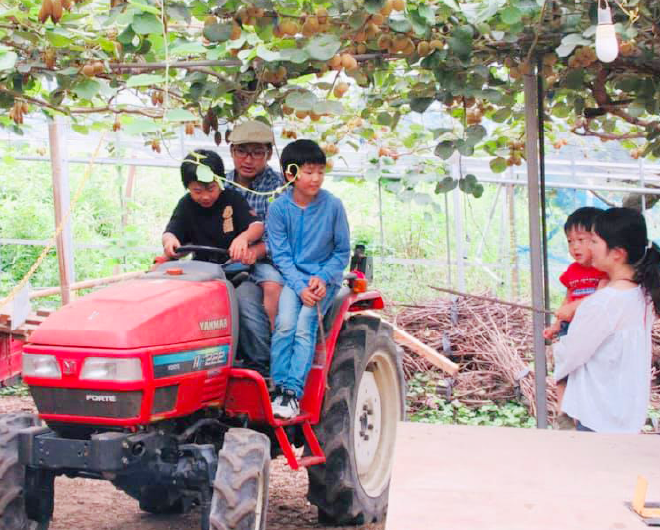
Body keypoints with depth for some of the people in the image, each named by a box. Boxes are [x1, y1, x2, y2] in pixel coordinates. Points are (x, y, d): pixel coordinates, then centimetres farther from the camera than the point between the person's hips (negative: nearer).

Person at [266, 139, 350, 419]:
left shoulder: (333, 205, -3)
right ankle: (279, 388, -19)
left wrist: (323, 278, -10)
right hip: (291, 277, 1)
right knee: (285, 323, -25)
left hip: (324, 278, -1)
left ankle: (293, 393, -24)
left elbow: (342, 251, 5)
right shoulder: (278, 208, -3)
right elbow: (281, 255, -4)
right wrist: (300, 286, -17)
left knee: (304, 326, -23)